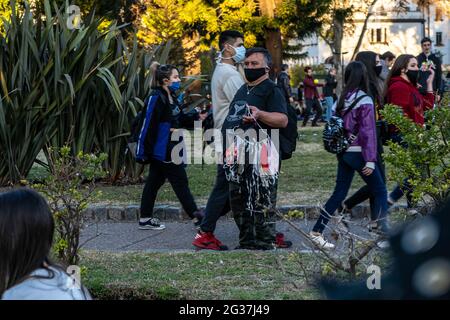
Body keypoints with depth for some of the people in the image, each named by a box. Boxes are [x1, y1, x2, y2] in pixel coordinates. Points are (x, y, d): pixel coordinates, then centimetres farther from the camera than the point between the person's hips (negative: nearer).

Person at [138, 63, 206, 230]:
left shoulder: (171, 97, 10)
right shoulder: (156, 98, -19)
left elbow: (179, 120, 18)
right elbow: (148, 124, -21)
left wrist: (196, 116, 3)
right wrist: (146, 150, -21)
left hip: (171, 150, 10)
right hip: (162, 151, -10)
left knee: (154, 182, 14)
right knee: (180, 182, -2)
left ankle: (145, 219, 21)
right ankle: (196, 216, 6)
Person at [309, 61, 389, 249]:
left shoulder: (341, 99, 6)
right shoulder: (364, 101, -13)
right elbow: (368, 132, -16)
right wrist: (370, 160, -17)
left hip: (343, 152, 7)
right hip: (358, 152, -7)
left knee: (339, 193, 12)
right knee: (380, 191, 6)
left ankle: (316, 232, 8)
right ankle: (383, 232, 3)